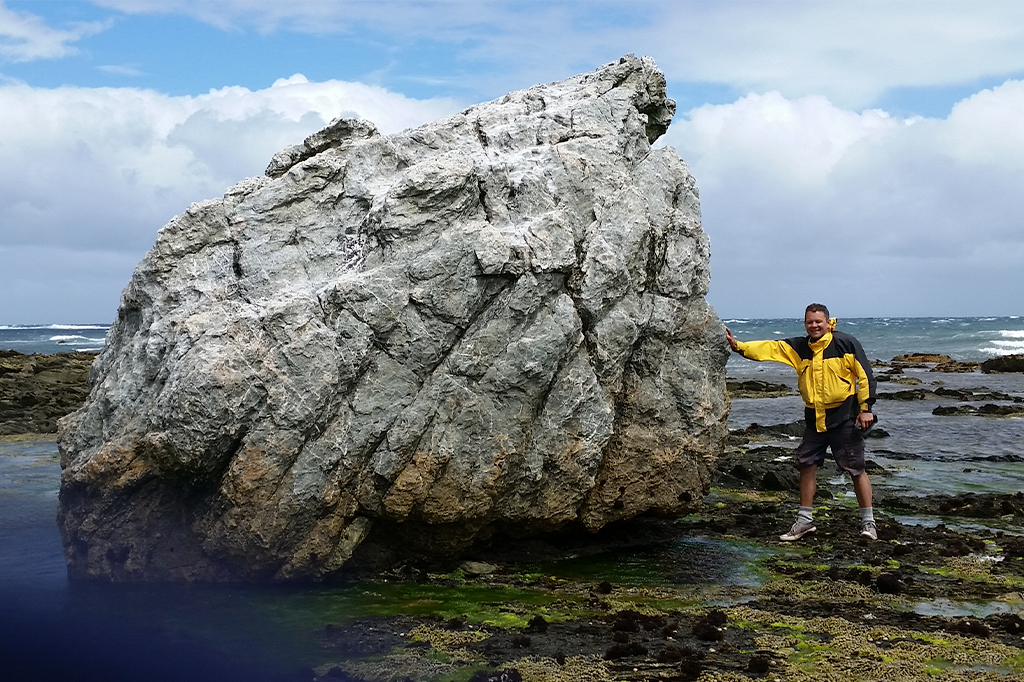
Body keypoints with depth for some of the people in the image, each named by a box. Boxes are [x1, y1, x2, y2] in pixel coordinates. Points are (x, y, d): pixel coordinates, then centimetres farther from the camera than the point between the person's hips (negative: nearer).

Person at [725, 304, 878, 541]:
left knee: (856, 469, 0)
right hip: (814, 418, 5)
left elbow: (864, 375, -8)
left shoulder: (846, 343, -9)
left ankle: (868, 522, 12)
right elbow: (770, 348, -3)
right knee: (807, 466, 8)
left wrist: (865, 408, -11)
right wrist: (738, 346, -15)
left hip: (844, 417, -5)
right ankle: (805, 520, 19)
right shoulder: (798, 347, 5)